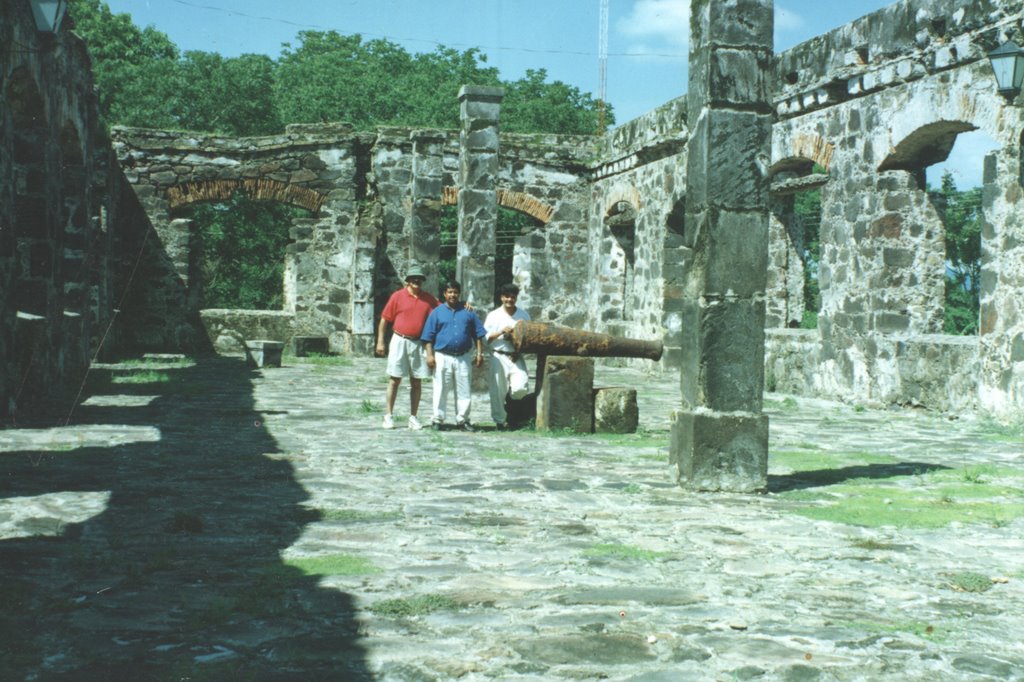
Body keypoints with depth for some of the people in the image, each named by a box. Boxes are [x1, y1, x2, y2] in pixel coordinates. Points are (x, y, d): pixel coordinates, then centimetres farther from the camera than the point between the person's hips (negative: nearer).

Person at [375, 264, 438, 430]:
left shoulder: (428, 298, 8)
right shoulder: (398, 296, -1)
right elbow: (384, 319, 0)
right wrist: (380, 341, -3)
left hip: (419, 343, 3)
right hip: (400, 341, -3)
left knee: (416, 382, 6)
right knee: (395, 379, 2)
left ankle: (413, 417, 13)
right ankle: (389, 416, 8)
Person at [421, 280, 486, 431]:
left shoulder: (468, 312, 9)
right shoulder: (437, 312, 4)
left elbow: (478, 334, 10)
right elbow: (428, 336, 2)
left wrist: (479, 353, 3)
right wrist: (430, 355, -6)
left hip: (463, 358, 2)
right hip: (442, 357, -2)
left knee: (464, 391, 5)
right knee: (440, 390, 2)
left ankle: (462, 420, 14)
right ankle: (437, 420, 10)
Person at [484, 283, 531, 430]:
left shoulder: (524, 315, 8)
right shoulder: (494, 315, 3)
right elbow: (485, 338, 1)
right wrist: (501, 332, -12)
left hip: (516, 357, 1)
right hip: (499, 356, -1)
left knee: (521, 388, -15)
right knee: (498, 391, 0)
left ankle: (511, 399, 19)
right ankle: (500, 420, 15)